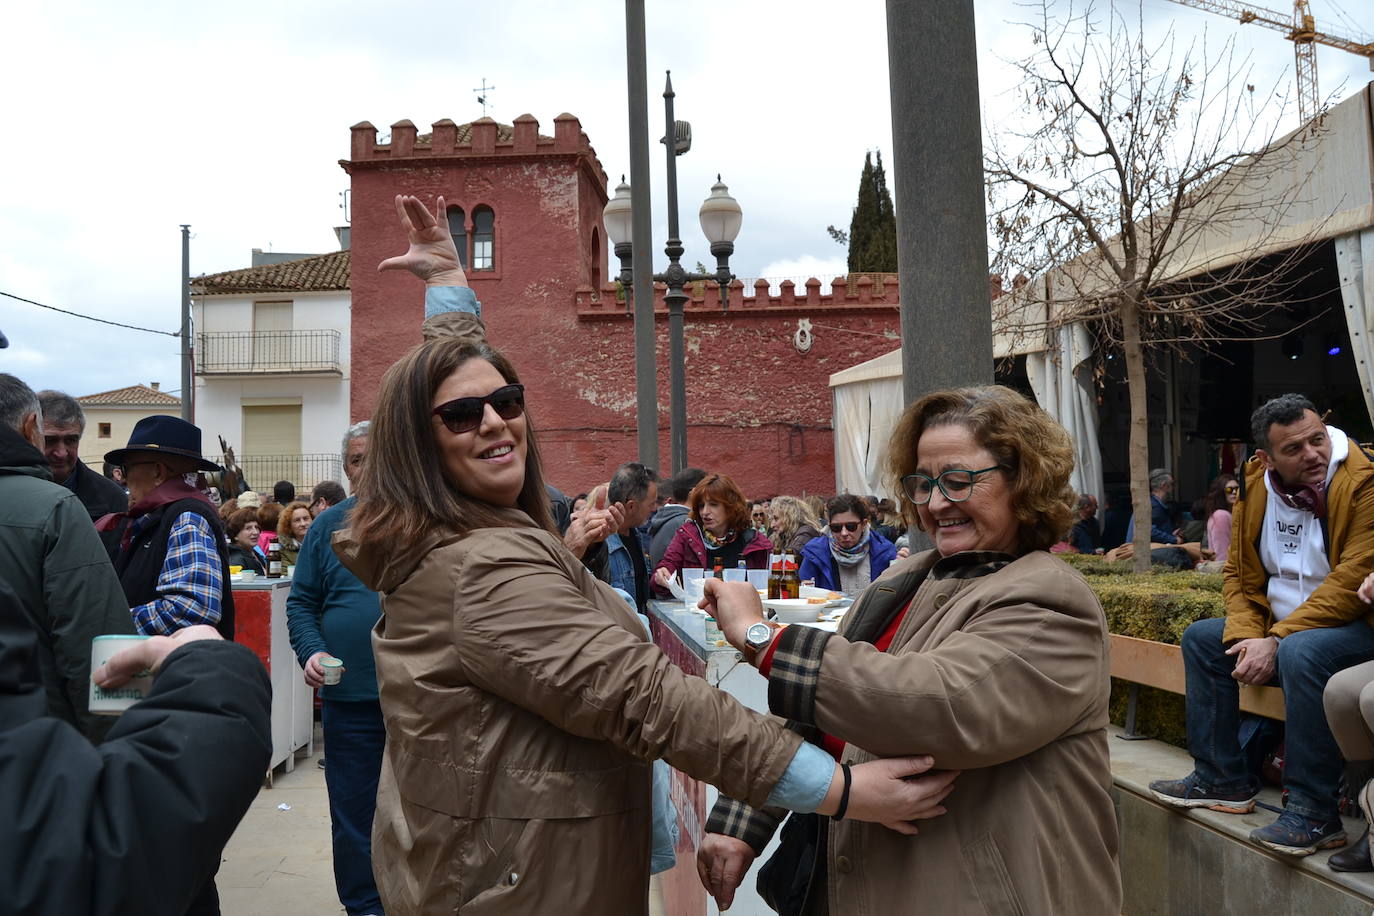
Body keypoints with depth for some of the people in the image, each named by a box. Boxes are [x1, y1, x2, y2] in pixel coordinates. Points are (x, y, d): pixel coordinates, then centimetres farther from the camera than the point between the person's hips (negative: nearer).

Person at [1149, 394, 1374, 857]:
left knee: (1301, 652, -35)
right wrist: (1247, 637, -9)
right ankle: (1222, 779, 9)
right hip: (1281, 626, 8)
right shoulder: (1255, 487, 3)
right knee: (1201, 638, 5)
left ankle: (1314, 812, -25)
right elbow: (1239, 574, 8)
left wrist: (1277, 642, -24)